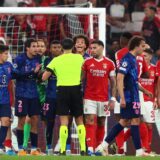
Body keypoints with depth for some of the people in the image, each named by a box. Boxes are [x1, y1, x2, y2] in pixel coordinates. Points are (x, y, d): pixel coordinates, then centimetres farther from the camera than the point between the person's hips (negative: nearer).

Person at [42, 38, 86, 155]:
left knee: (64, 122, -2)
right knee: (79, 120, 10)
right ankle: (83, 149, 3)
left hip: (62, 89, -1)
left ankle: (63, 150, -9)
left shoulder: (56, 60, 3)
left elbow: (44, 77, 5)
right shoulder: (79, 58, 5)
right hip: (76, 89, 1)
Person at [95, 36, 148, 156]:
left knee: (124, 121, 11)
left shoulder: (133, 59, 15)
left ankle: (104, 145, 13)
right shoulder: (127, 59, -14)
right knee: (135, 121, -6)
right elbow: (119, 78, -20)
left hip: (133, 96, 10)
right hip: (129, 97, -10)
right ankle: (139, 151, -3)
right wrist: (122, 98, -23)